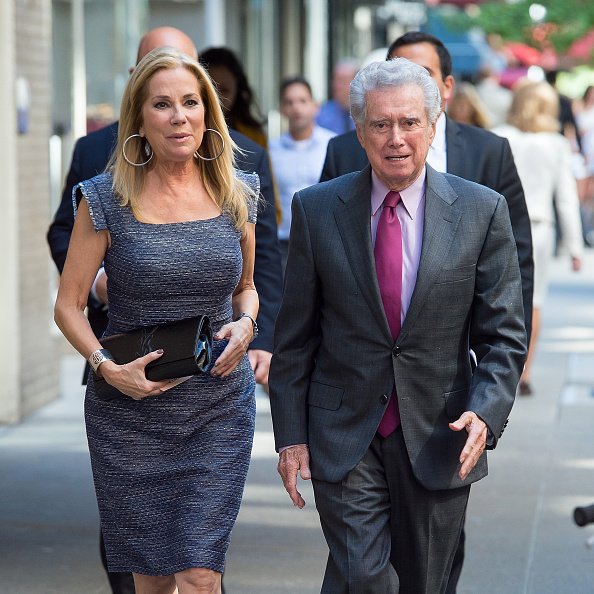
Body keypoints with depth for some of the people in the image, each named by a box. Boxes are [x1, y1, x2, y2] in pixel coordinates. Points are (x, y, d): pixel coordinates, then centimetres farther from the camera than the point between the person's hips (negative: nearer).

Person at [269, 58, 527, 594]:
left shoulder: (482, 211, -2)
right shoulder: (316, 209, -1)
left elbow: (503, 334, 0)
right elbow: (295, 336, 4)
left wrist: (486, 412, -16)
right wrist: (290, 434, 0)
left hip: (440, 438, 1)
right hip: (344, 438, -1)